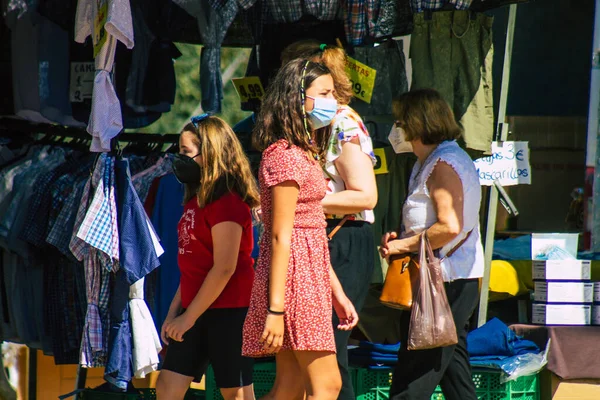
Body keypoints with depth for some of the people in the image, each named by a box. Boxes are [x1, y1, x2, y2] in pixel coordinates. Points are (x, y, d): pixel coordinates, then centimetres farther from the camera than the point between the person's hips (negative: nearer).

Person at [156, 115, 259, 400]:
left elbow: (224, 269, -19)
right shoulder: (196, 200, 13)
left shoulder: (227, 201, -15)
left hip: (228, 312, -9)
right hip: (195, 312, 9)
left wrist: (189, 317, -15)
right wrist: (174, 311, 10)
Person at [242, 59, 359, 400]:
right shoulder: (286, 155, -12)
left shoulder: (304, 153, 19)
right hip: (295, 273, -10)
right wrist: (276, 308, -20)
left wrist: (337, 294, 20)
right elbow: (280, 236, -17)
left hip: (310, 273, 10)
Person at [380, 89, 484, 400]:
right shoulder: (431, 162, 18)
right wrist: (400, 238, 10)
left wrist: (405, 245, -14)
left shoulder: (444, 164, -14)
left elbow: (450, 226, -24)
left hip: (443, 283, -11)